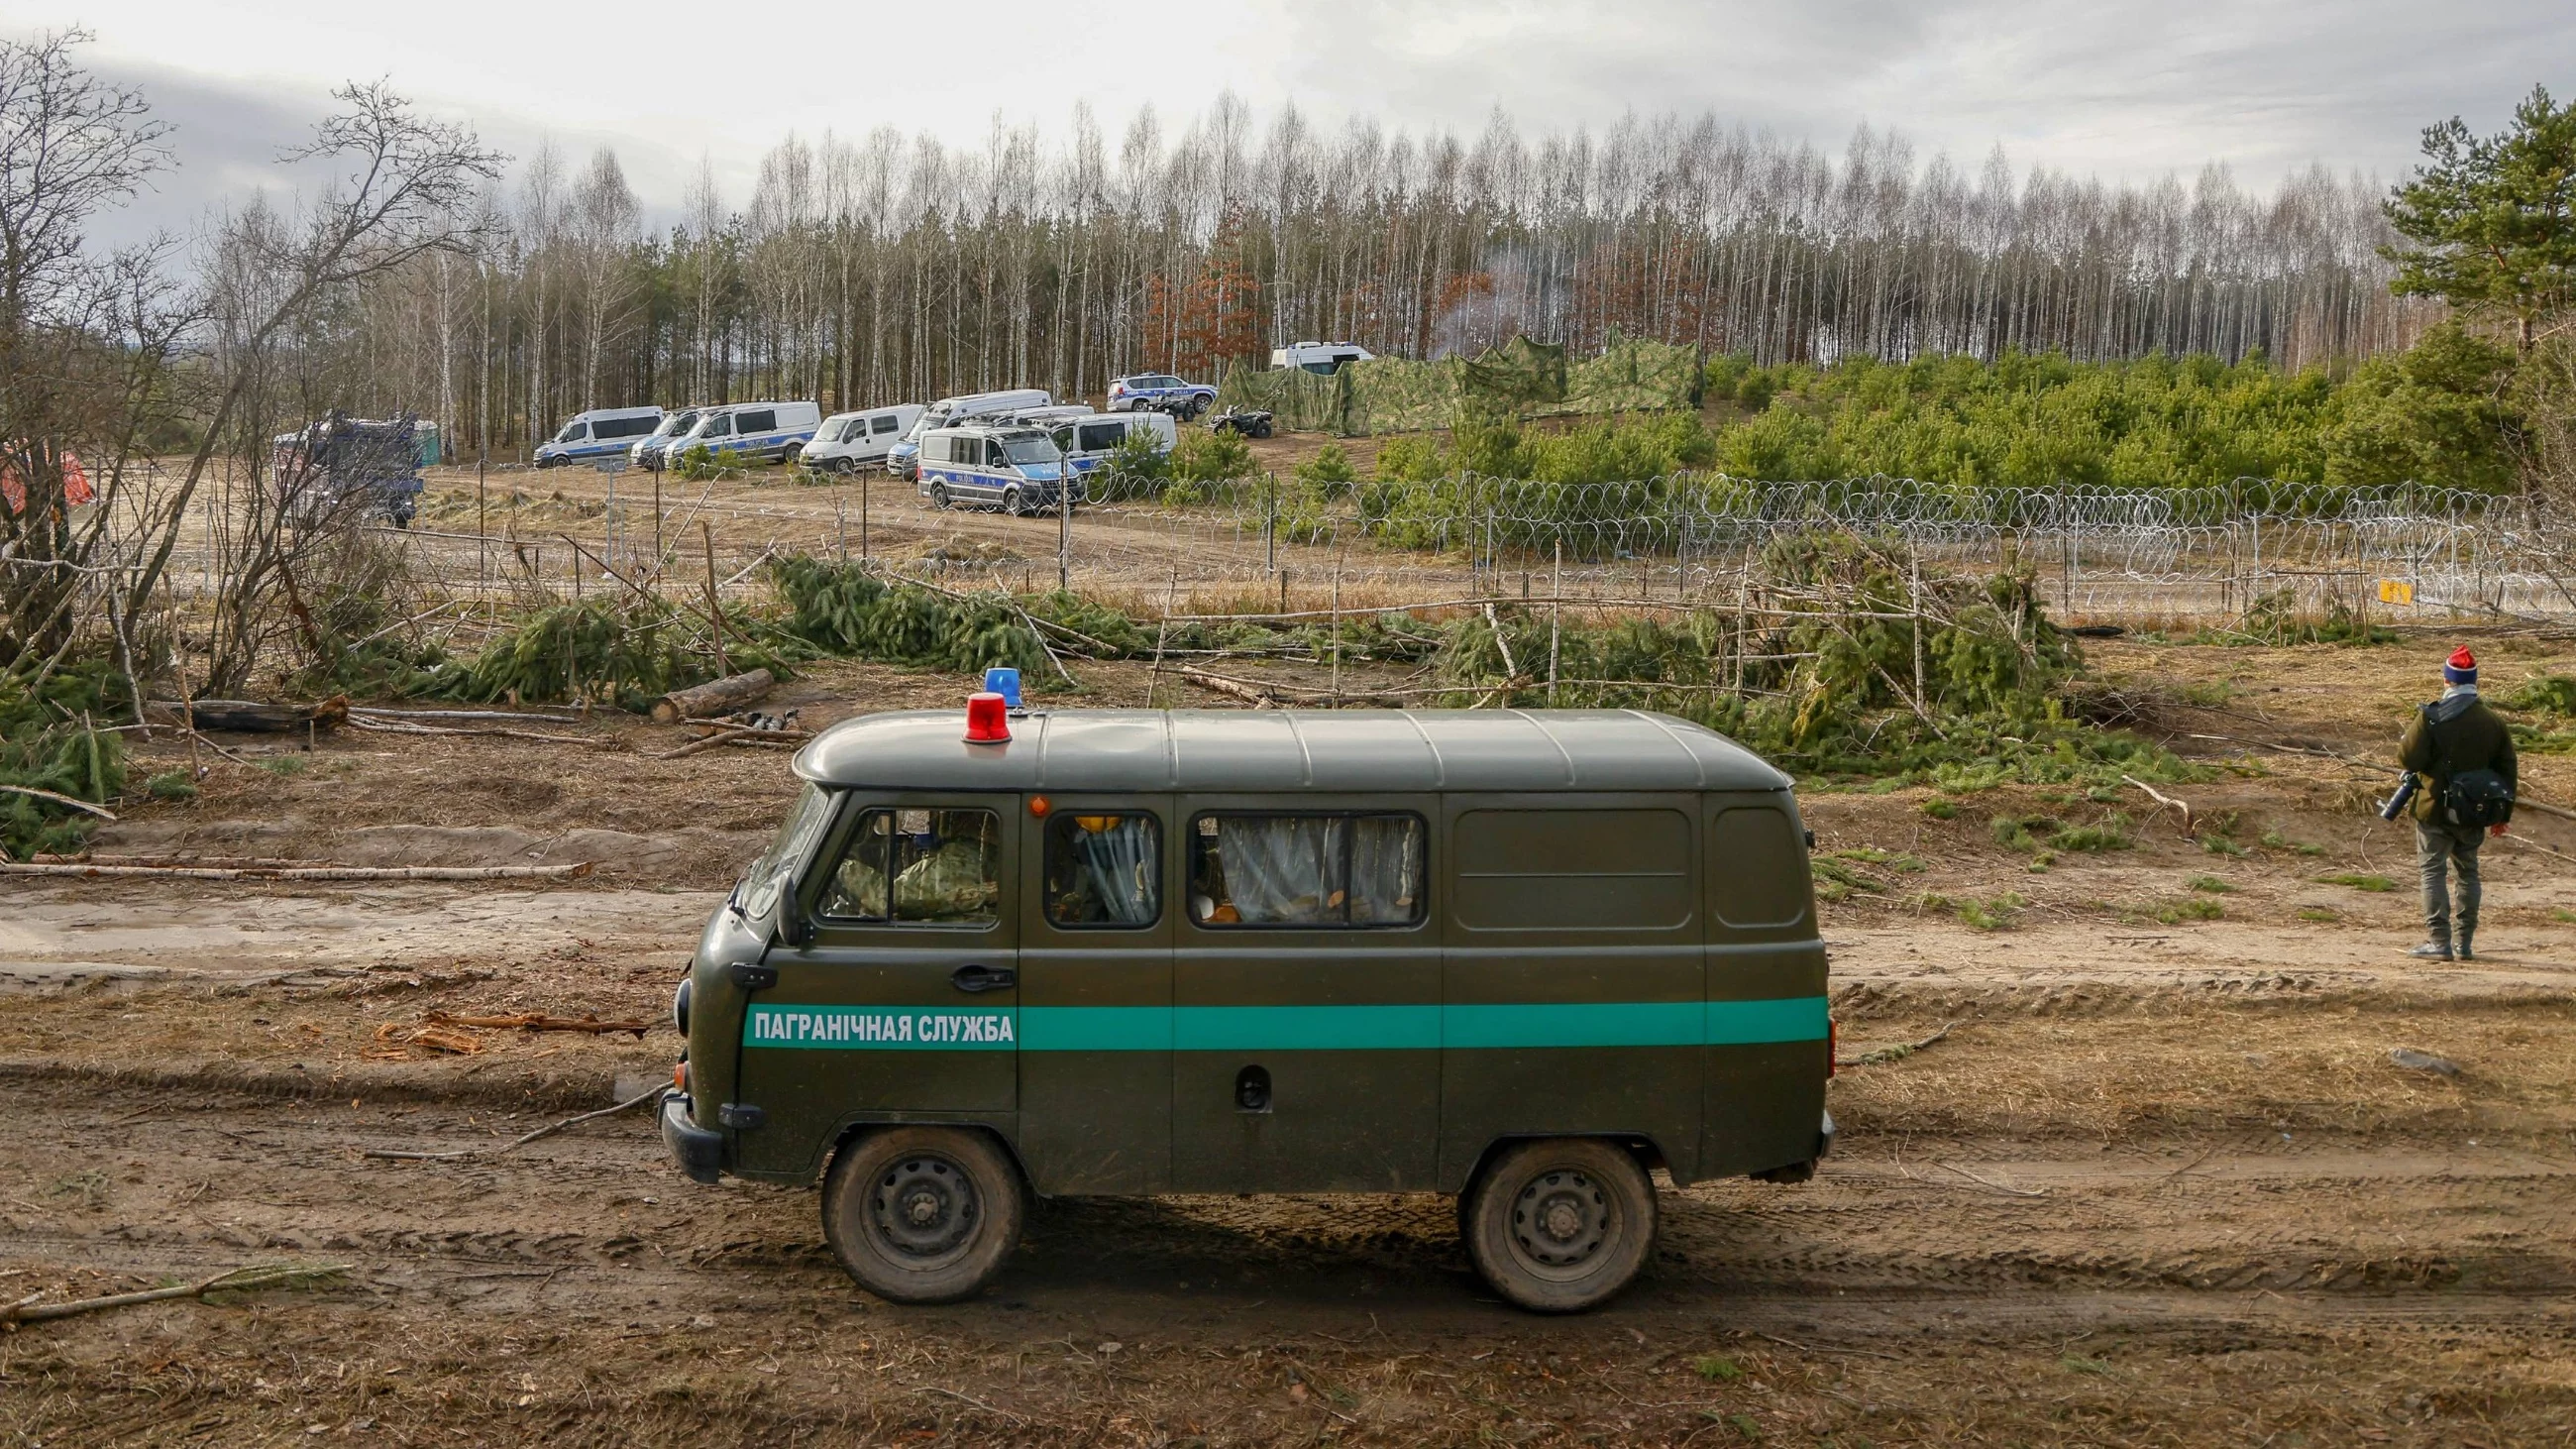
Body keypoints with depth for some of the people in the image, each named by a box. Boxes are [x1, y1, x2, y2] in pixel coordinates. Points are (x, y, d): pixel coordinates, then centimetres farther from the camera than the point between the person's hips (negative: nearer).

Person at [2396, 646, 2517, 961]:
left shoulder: (2431, 717, -14)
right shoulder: (2493, 722, 2)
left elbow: (2408, 758, -19)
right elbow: (2507, 772, 7)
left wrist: (2404, 742, 5)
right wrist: (2502, 815, 16)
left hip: (2435, 809, -5)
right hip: (2474, 815, 5)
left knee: (2432, 871, 1)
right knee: (2468, 872, 16)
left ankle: (2439, 942, -4)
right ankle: (2465, 942, 19)